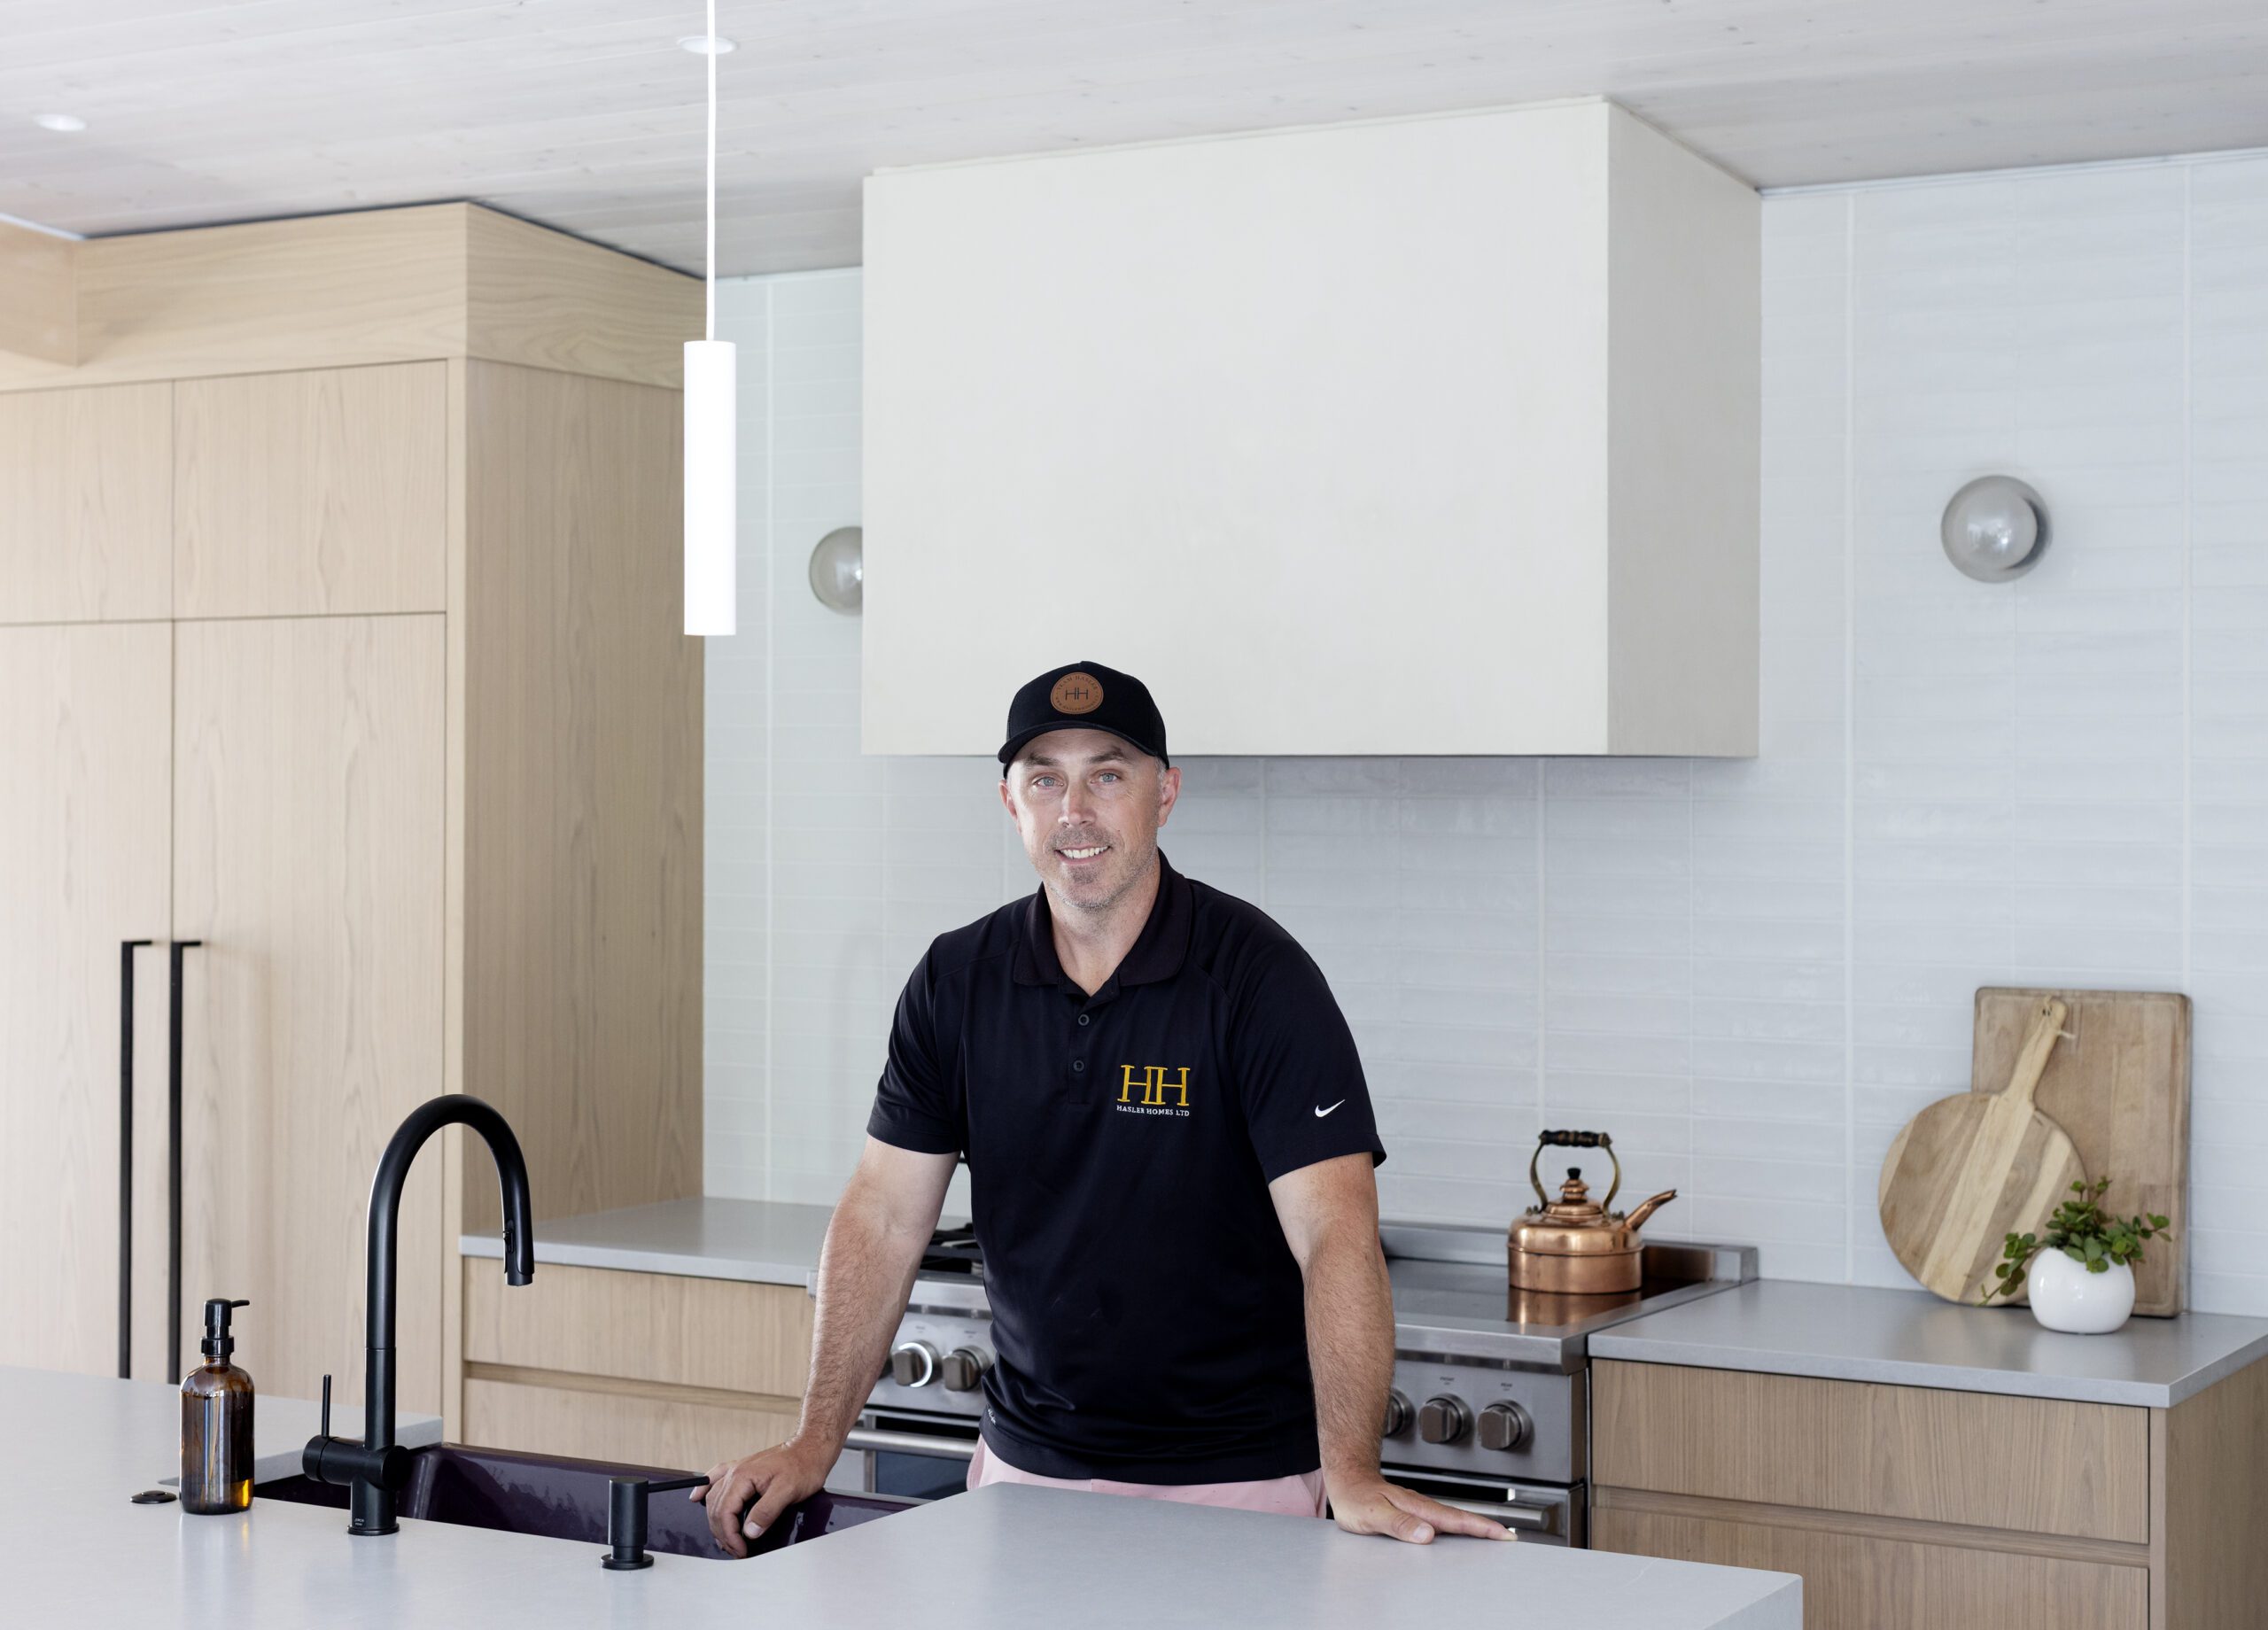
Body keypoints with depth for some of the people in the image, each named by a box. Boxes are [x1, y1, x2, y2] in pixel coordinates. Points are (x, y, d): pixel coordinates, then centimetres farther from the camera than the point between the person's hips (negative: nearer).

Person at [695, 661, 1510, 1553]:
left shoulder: (1258, 976, -14)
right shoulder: (956, 980, 0)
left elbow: (1334, 1232, -22)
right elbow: (884, 1217, 1)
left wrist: (1351, 1474, -33)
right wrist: (815, 1444, -6)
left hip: (1232, 1479, -4)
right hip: (1025, 1463, 4)